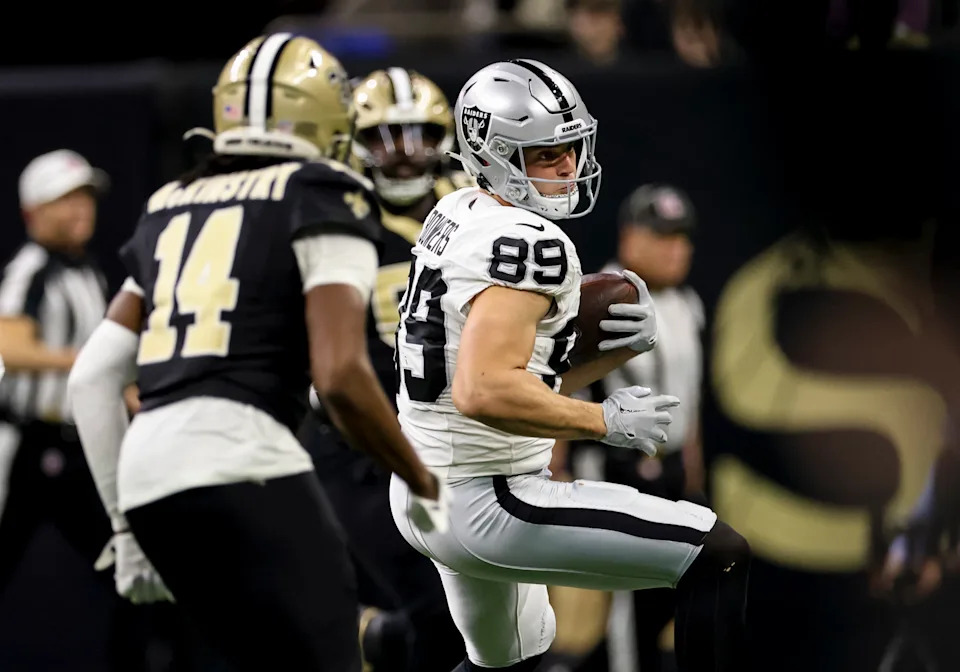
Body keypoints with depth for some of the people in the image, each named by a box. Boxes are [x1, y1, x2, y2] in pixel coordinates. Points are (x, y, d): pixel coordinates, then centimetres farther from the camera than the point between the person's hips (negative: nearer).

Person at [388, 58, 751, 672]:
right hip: (487, 503, -10)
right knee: (719, 555, -12)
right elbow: (485, 391, -31)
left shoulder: (461, 214, 10)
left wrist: (624, 346, 0)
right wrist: (608, 421, -20)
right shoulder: (527, 243, -19)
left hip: (425, 498, 10)